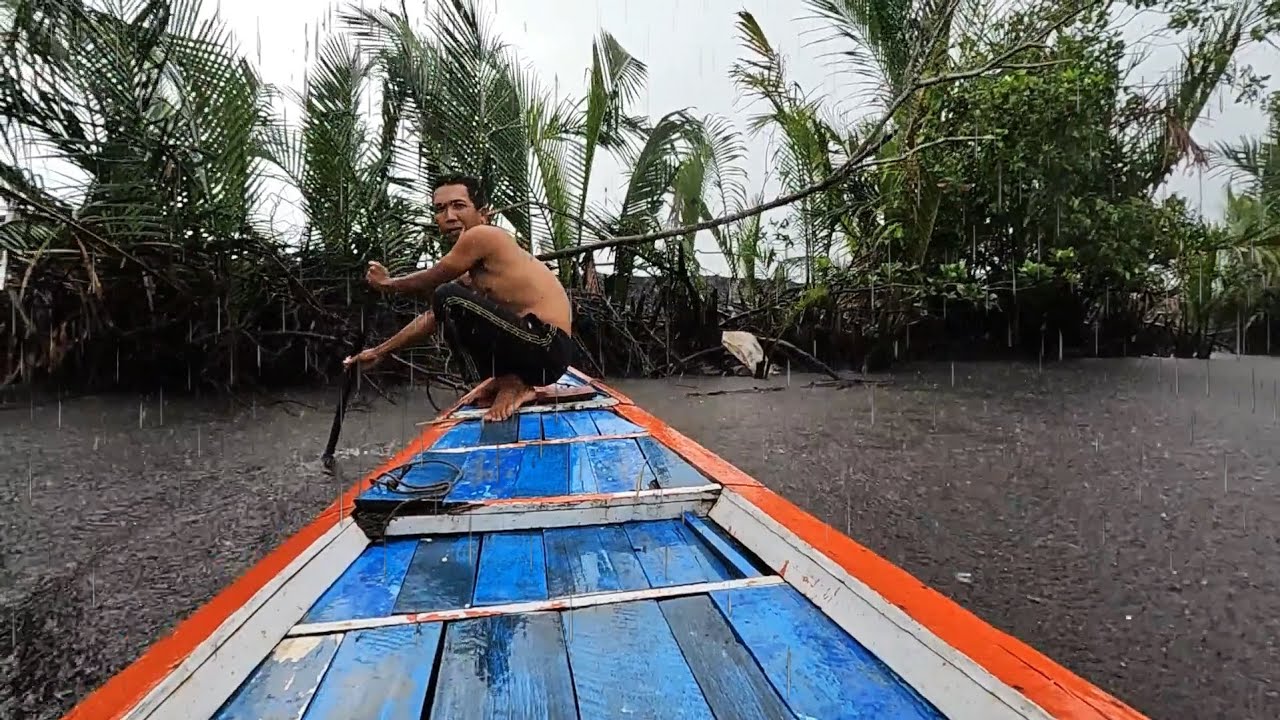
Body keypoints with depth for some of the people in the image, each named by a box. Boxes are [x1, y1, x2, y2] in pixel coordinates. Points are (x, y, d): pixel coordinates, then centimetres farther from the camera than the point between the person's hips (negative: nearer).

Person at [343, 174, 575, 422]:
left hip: (546, 347, -10)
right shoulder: (476, 270, 18)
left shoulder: (482, 235, -8)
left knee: (449, 297, -19)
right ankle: (513, 381, 12)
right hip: (536, 349, 10)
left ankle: (510, 385, -7)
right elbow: (434, 316, 27)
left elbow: (430, 282, 0)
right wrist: (380, 351, 33)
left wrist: (389, 284, 21)